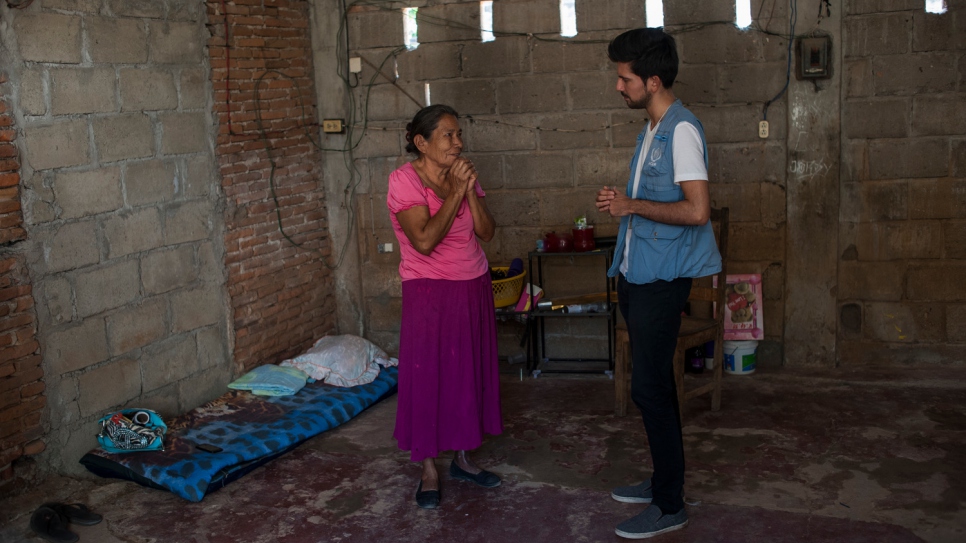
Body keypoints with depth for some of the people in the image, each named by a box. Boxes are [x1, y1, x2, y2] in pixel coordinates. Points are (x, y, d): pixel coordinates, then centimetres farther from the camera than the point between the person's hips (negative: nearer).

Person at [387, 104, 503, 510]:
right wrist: (455, 192, -20)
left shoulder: (462, 174, 6)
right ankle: (429, 472, 13)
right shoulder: (404, 180, -12)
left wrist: (470, 190, -14)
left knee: (469, 373, 12)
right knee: (428, 377, 0)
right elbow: (424, 241, -24)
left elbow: (486, 231, -2)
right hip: (430, 293, -6)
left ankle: (462, 459, 27)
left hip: (473, 289, 6)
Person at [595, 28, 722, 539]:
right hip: (637, 274, 10)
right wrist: (620, 203, 5)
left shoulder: (681, 131, -16)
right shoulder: (652, 128, 14)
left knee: (650, 387, -5)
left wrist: (633, 206, -16)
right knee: (654, 383, 17)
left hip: (661, 280, -10)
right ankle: (664, 481, 30)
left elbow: (697, 210, -24)